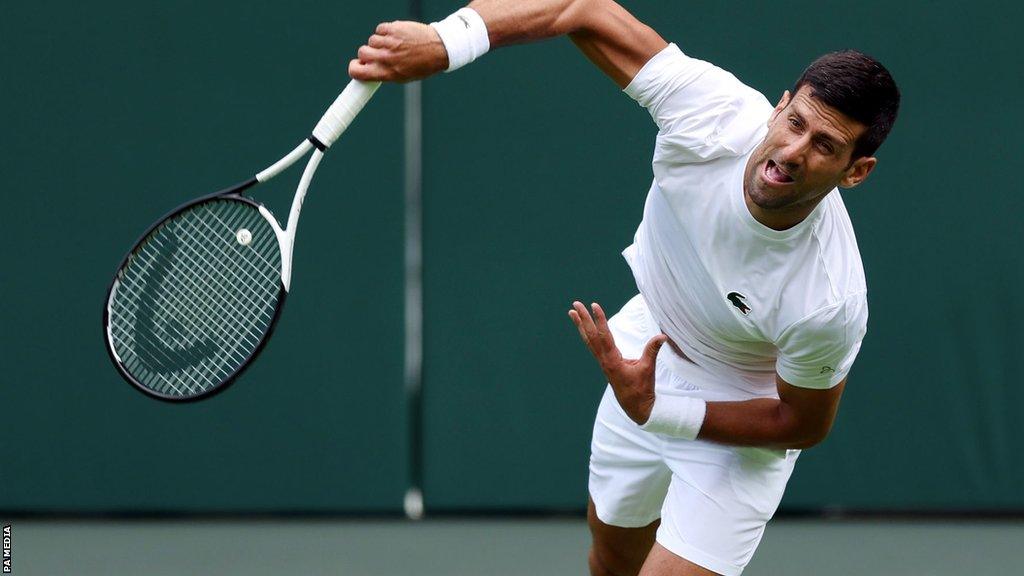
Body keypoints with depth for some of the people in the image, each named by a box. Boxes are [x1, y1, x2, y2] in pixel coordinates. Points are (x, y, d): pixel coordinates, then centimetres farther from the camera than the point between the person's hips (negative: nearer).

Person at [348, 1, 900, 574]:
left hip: (741, 420, -5)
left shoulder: (830, 303, -39)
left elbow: (804, 424, -20)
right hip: (646, 352, 5)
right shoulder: (715, 113, -33)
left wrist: (655, 412, -29)